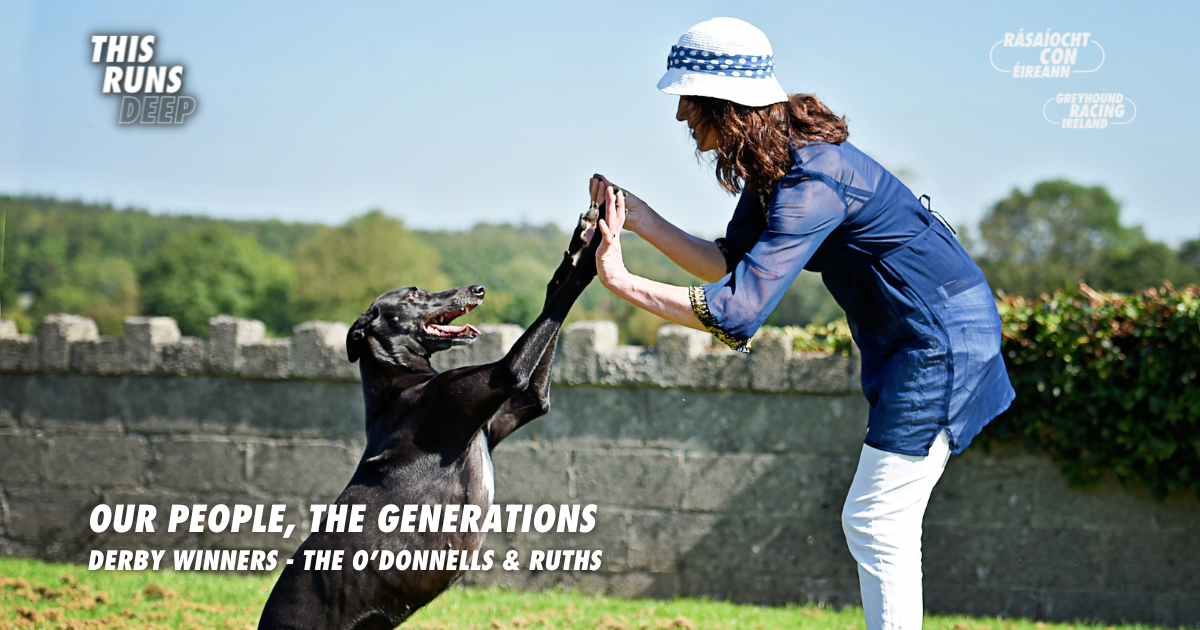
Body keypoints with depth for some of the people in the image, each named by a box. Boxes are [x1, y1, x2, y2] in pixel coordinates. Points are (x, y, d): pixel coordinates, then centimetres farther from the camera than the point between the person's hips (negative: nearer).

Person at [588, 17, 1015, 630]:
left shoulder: (811, 183, -27)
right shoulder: (774, 163, 3)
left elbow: (739, 313, -33)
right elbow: (731, 262, 9)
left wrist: (623, 281, -28)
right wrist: (640, 218, 0)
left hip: (940, 343, -10)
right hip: (910, 346, 10)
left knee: (875, 525, -8)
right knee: (873, 523, 15)